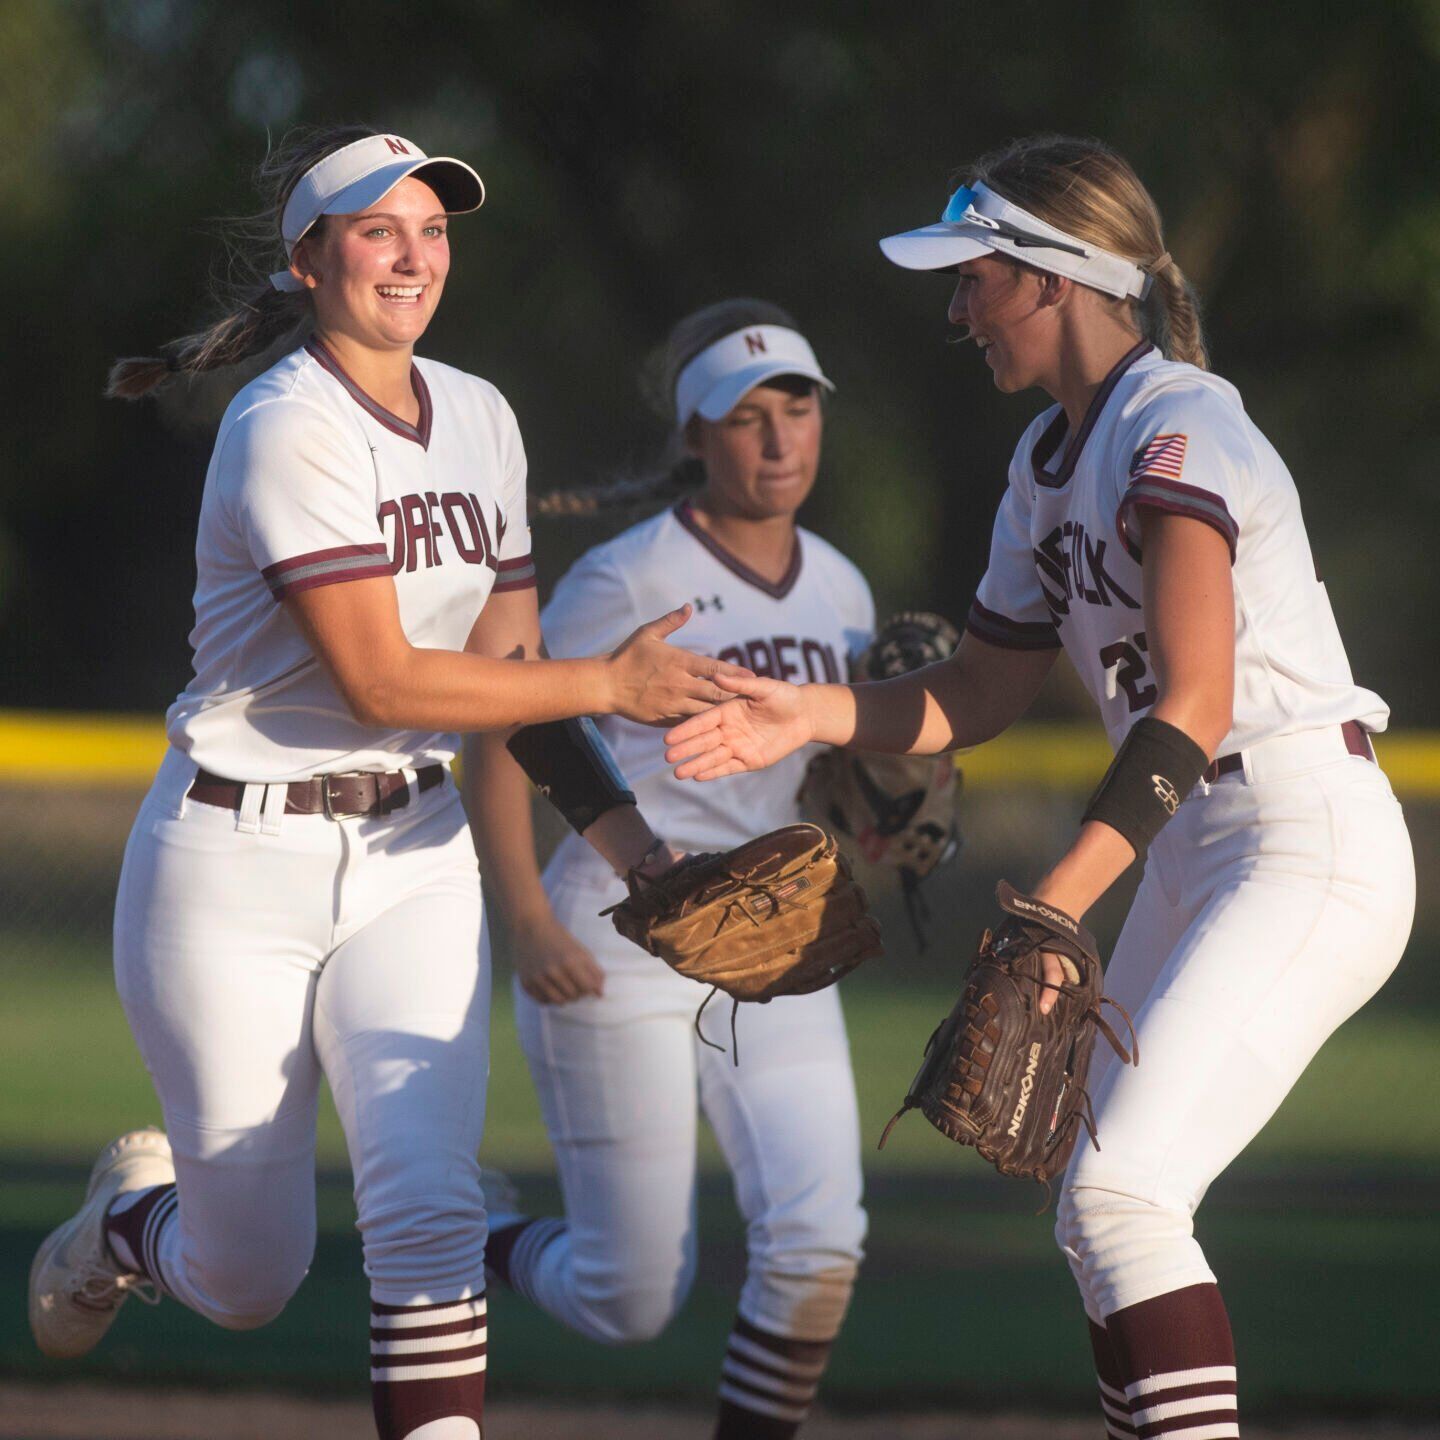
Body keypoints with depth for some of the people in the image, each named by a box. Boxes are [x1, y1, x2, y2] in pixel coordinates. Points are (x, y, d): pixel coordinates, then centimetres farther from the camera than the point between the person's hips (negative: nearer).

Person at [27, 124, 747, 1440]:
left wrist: (625, 835, 0)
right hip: (238, 863, -5)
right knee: (250, 1282, 5)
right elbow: (381, 682, -22)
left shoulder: (480, 418, 7)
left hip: (413, 857, 5)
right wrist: (608, 682, -21)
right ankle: (127, 1221, 40)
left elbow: (508, 666, 10)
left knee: (429, 1207, -14)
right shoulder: (287, 430, -17)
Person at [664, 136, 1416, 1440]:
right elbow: (985, 691, 19)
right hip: (1190, 858, 10)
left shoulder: (1177, 430, -16)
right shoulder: (1050, 460, 13)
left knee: (1119, 1192, -20)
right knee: (1107, 1203, 11)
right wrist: (814, 715, 2)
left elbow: (1193, 704, -27)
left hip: (1311, 851, -10)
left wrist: (1059, 898, -35)